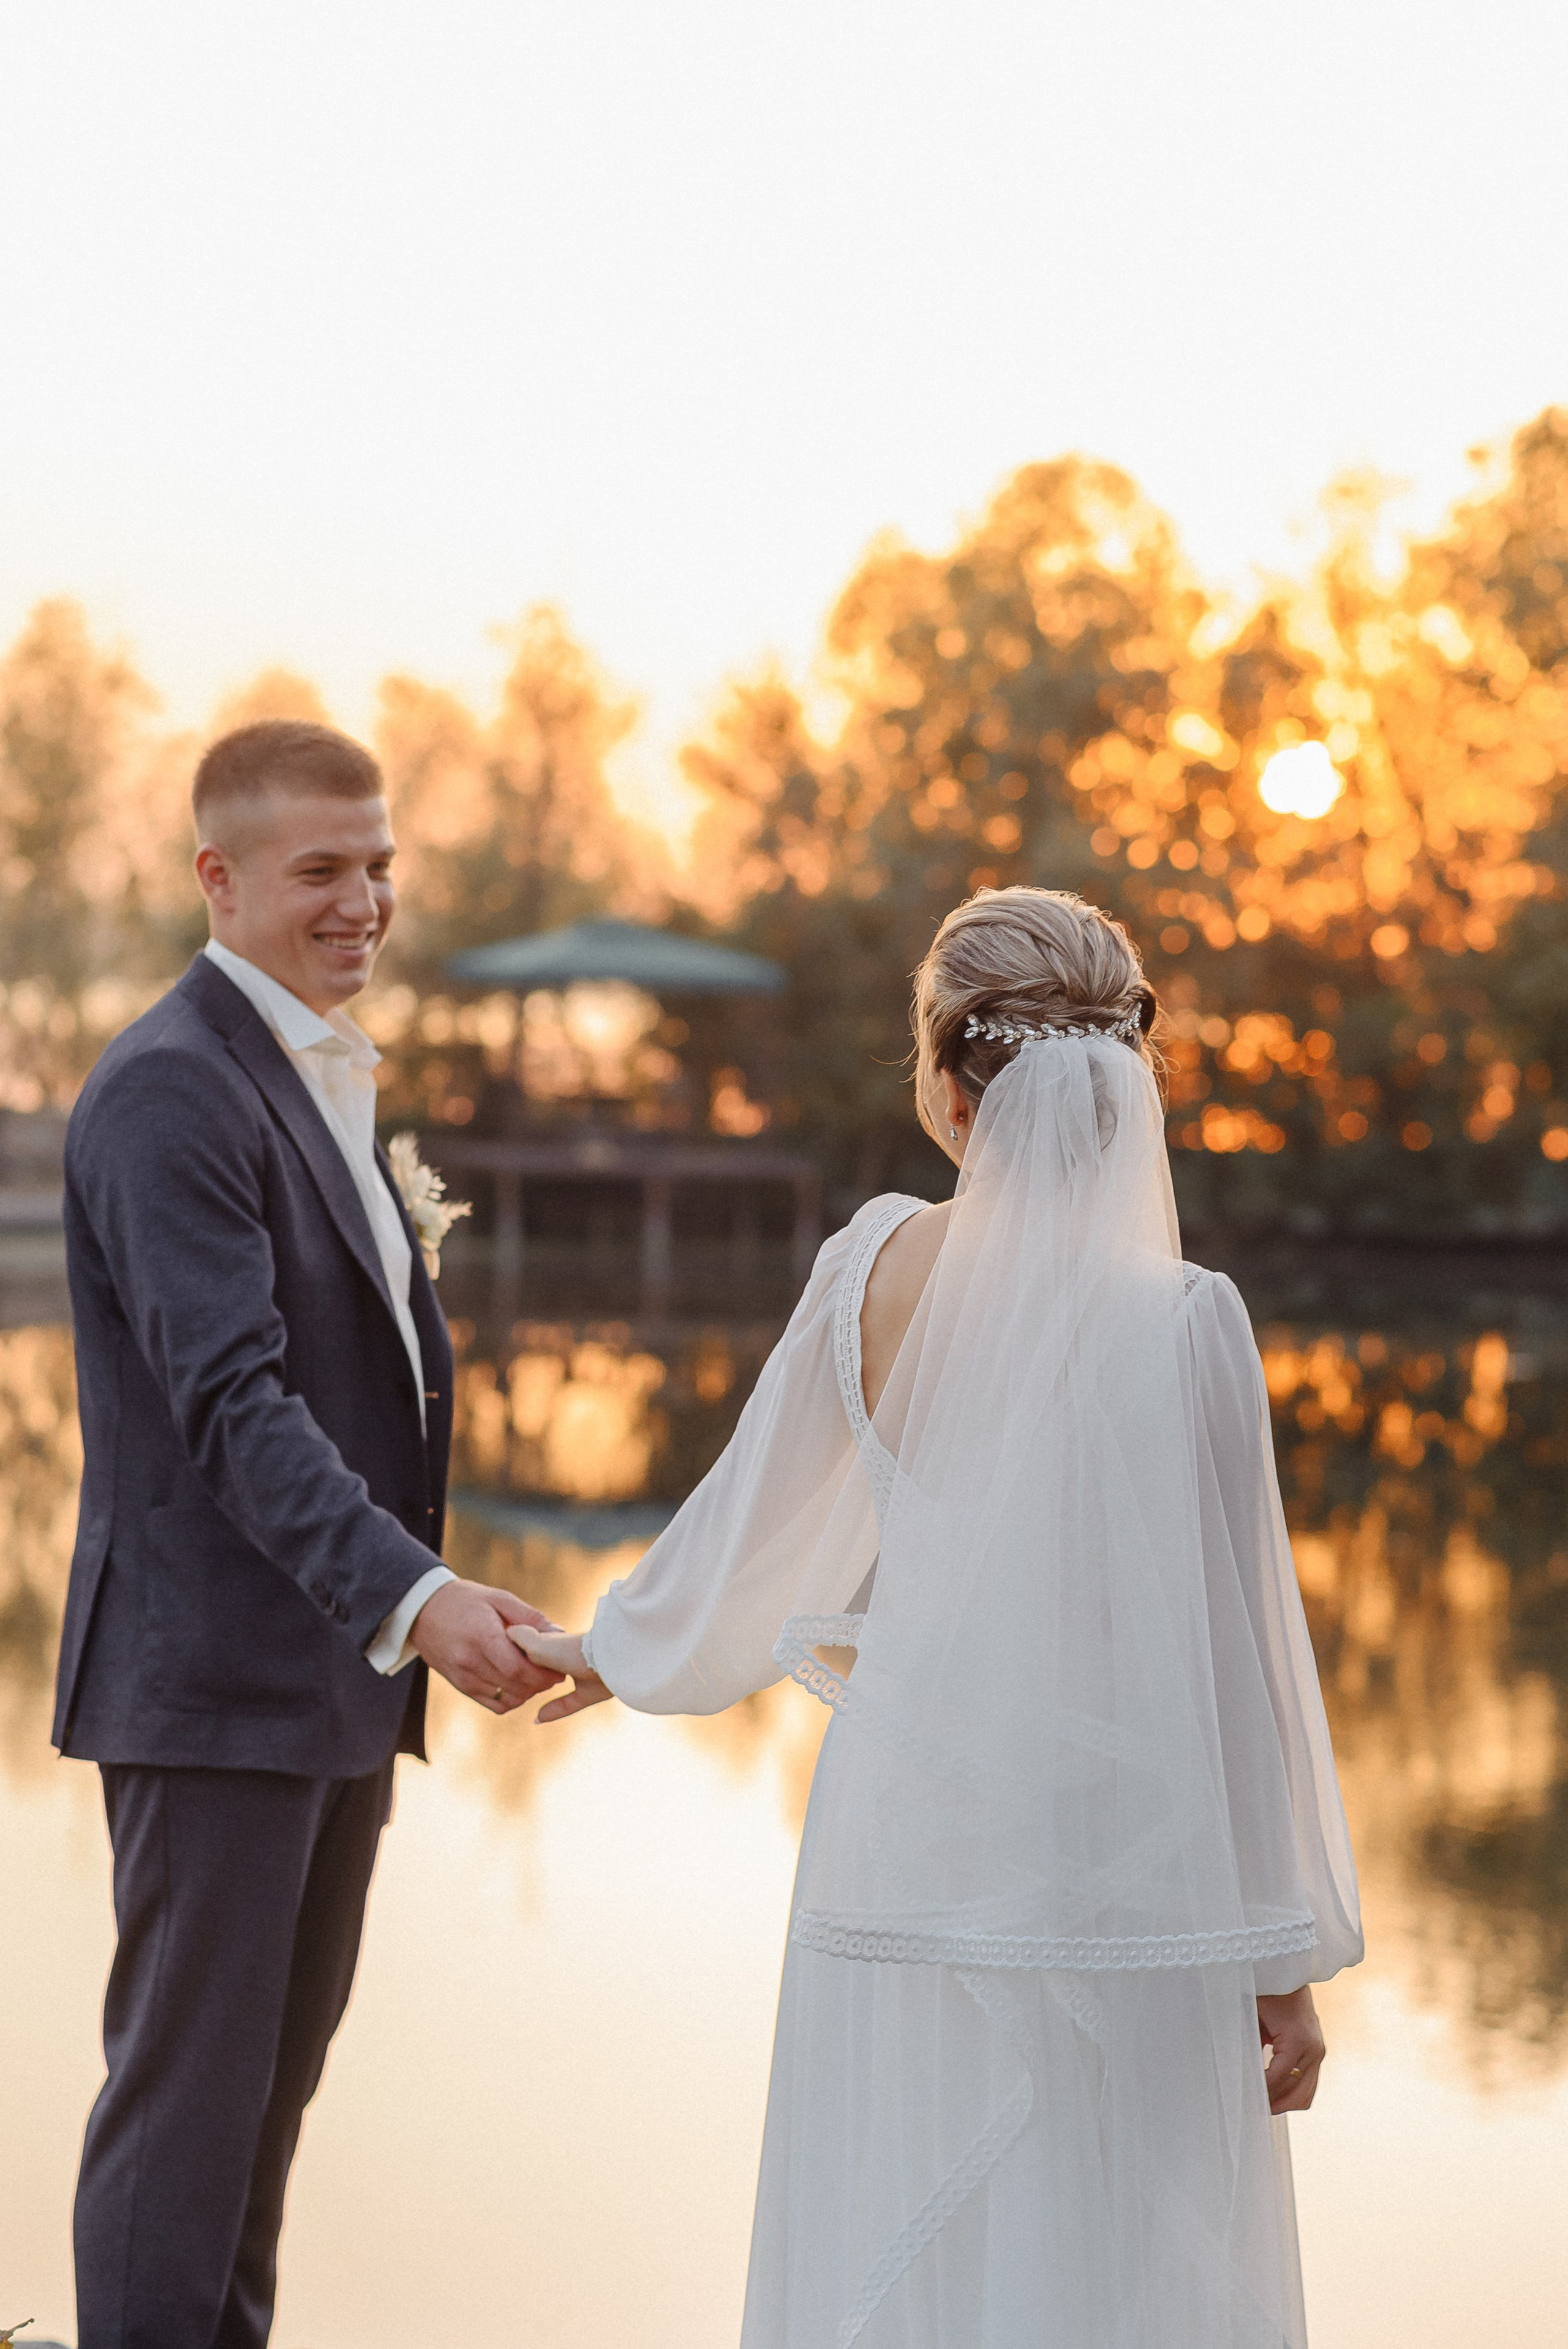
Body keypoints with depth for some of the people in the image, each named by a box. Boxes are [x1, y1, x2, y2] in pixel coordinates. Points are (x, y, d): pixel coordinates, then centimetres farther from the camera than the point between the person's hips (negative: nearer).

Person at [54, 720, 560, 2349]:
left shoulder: (323, 1080, 16)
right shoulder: (170, 1088, -15)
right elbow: (233, 1400, -25)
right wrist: (412, 1596, -33)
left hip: (335, 1671, 9)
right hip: (216, 1677, -9)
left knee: (274, 2086, 16)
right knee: (186, 2088, -1)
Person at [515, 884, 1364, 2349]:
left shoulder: (874, 1271, -4)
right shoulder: (1181, 1322, -15)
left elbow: (757, 1513, 10)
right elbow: (1232, 1644, -11)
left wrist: (618, 1645, 31)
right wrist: (1285, 1958, -2)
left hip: (905, 1848, 4)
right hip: (1117, 1879, -4)